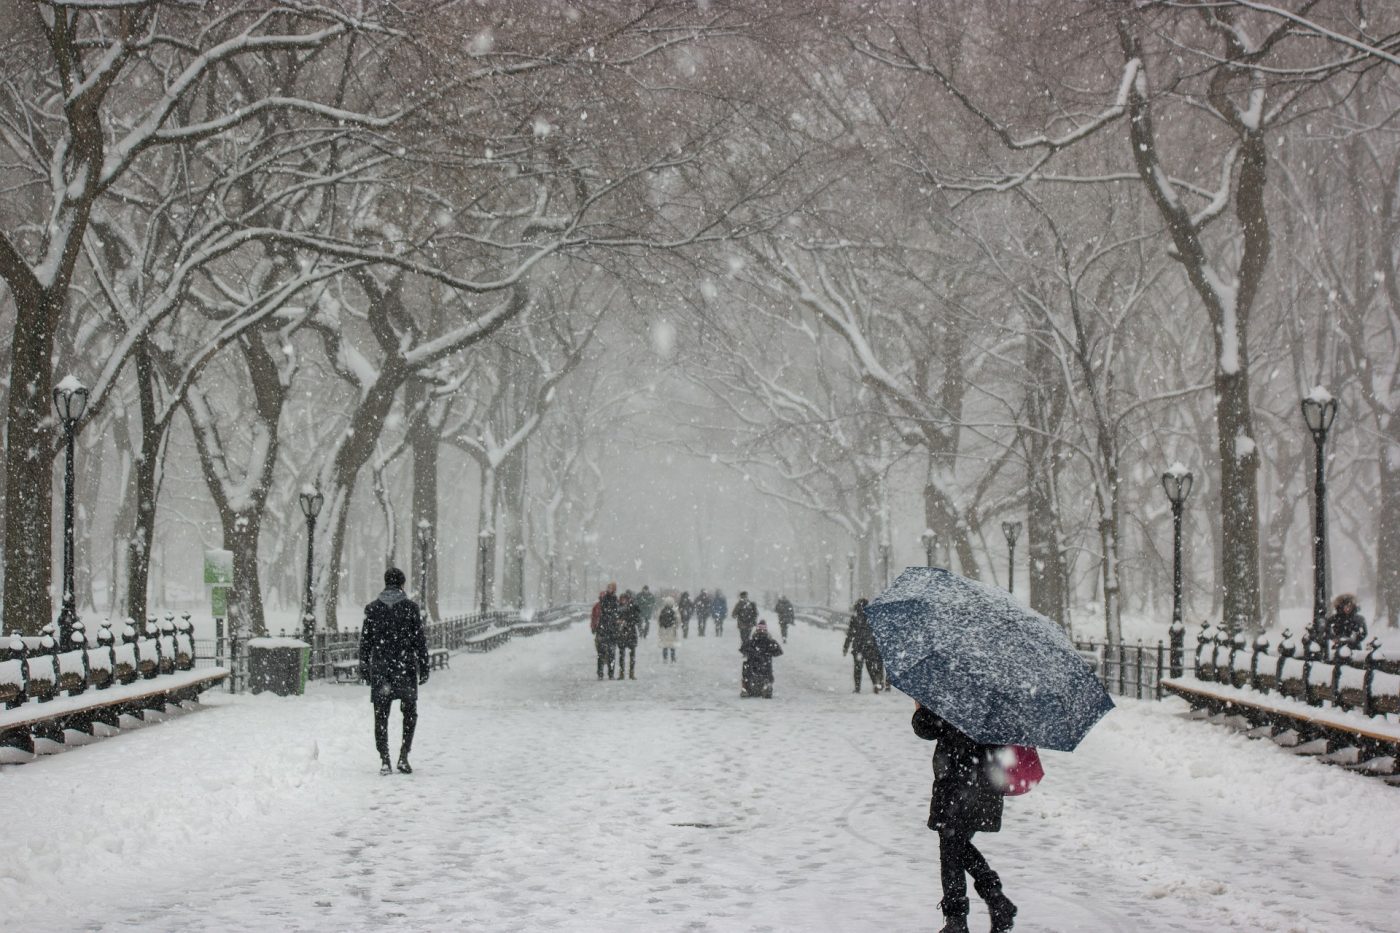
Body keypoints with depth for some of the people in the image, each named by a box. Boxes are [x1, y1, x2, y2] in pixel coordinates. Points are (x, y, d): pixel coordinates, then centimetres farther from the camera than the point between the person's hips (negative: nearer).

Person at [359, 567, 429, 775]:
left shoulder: (372, 608, 2)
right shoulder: (410, 607, -4)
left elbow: (365, 640, 4)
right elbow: (420, 639, -3)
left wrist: (364, 666, 12)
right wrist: (424, 668, 2)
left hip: (380, 668, 1)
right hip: (405, 666, -1)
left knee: (381, 715, 7)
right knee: (409, 713, 13)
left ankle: (384, 760, -1)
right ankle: (404, 755, 2)